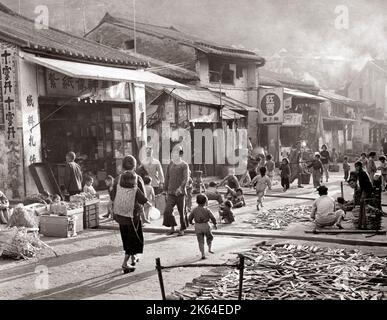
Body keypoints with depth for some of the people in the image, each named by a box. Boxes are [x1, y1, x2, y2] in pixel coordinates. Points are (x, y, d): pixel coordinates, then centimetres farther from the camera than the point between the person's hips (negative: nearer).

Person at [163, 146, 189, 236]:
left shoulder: (184, 165, -2)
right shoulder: (170, 164, 12)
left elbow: (186, 178, -12)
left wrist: (180, 188, -26)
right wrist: (166, 190, 16)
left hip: (180, 193, -3)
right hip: (171, 192, 4)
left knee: (181, 212, 3)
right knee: (167, 211, -9)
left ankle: (182, 229, 19)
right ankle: (172, 227, 9)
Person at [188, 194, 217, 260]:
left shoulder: (194, 210, -2)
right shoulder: (207, 210, -9)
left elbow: (189, 218, 3)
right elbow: (213, 218, -9)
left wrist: (191, 222, 25)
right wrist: (215, 224, 8)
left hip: (198, 227, 2)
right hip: (206, 226, -2)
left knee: (200, 241, 7)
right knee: (209, 237, 25)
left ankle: (203, 254, 2)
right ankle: (210, 248, 12)